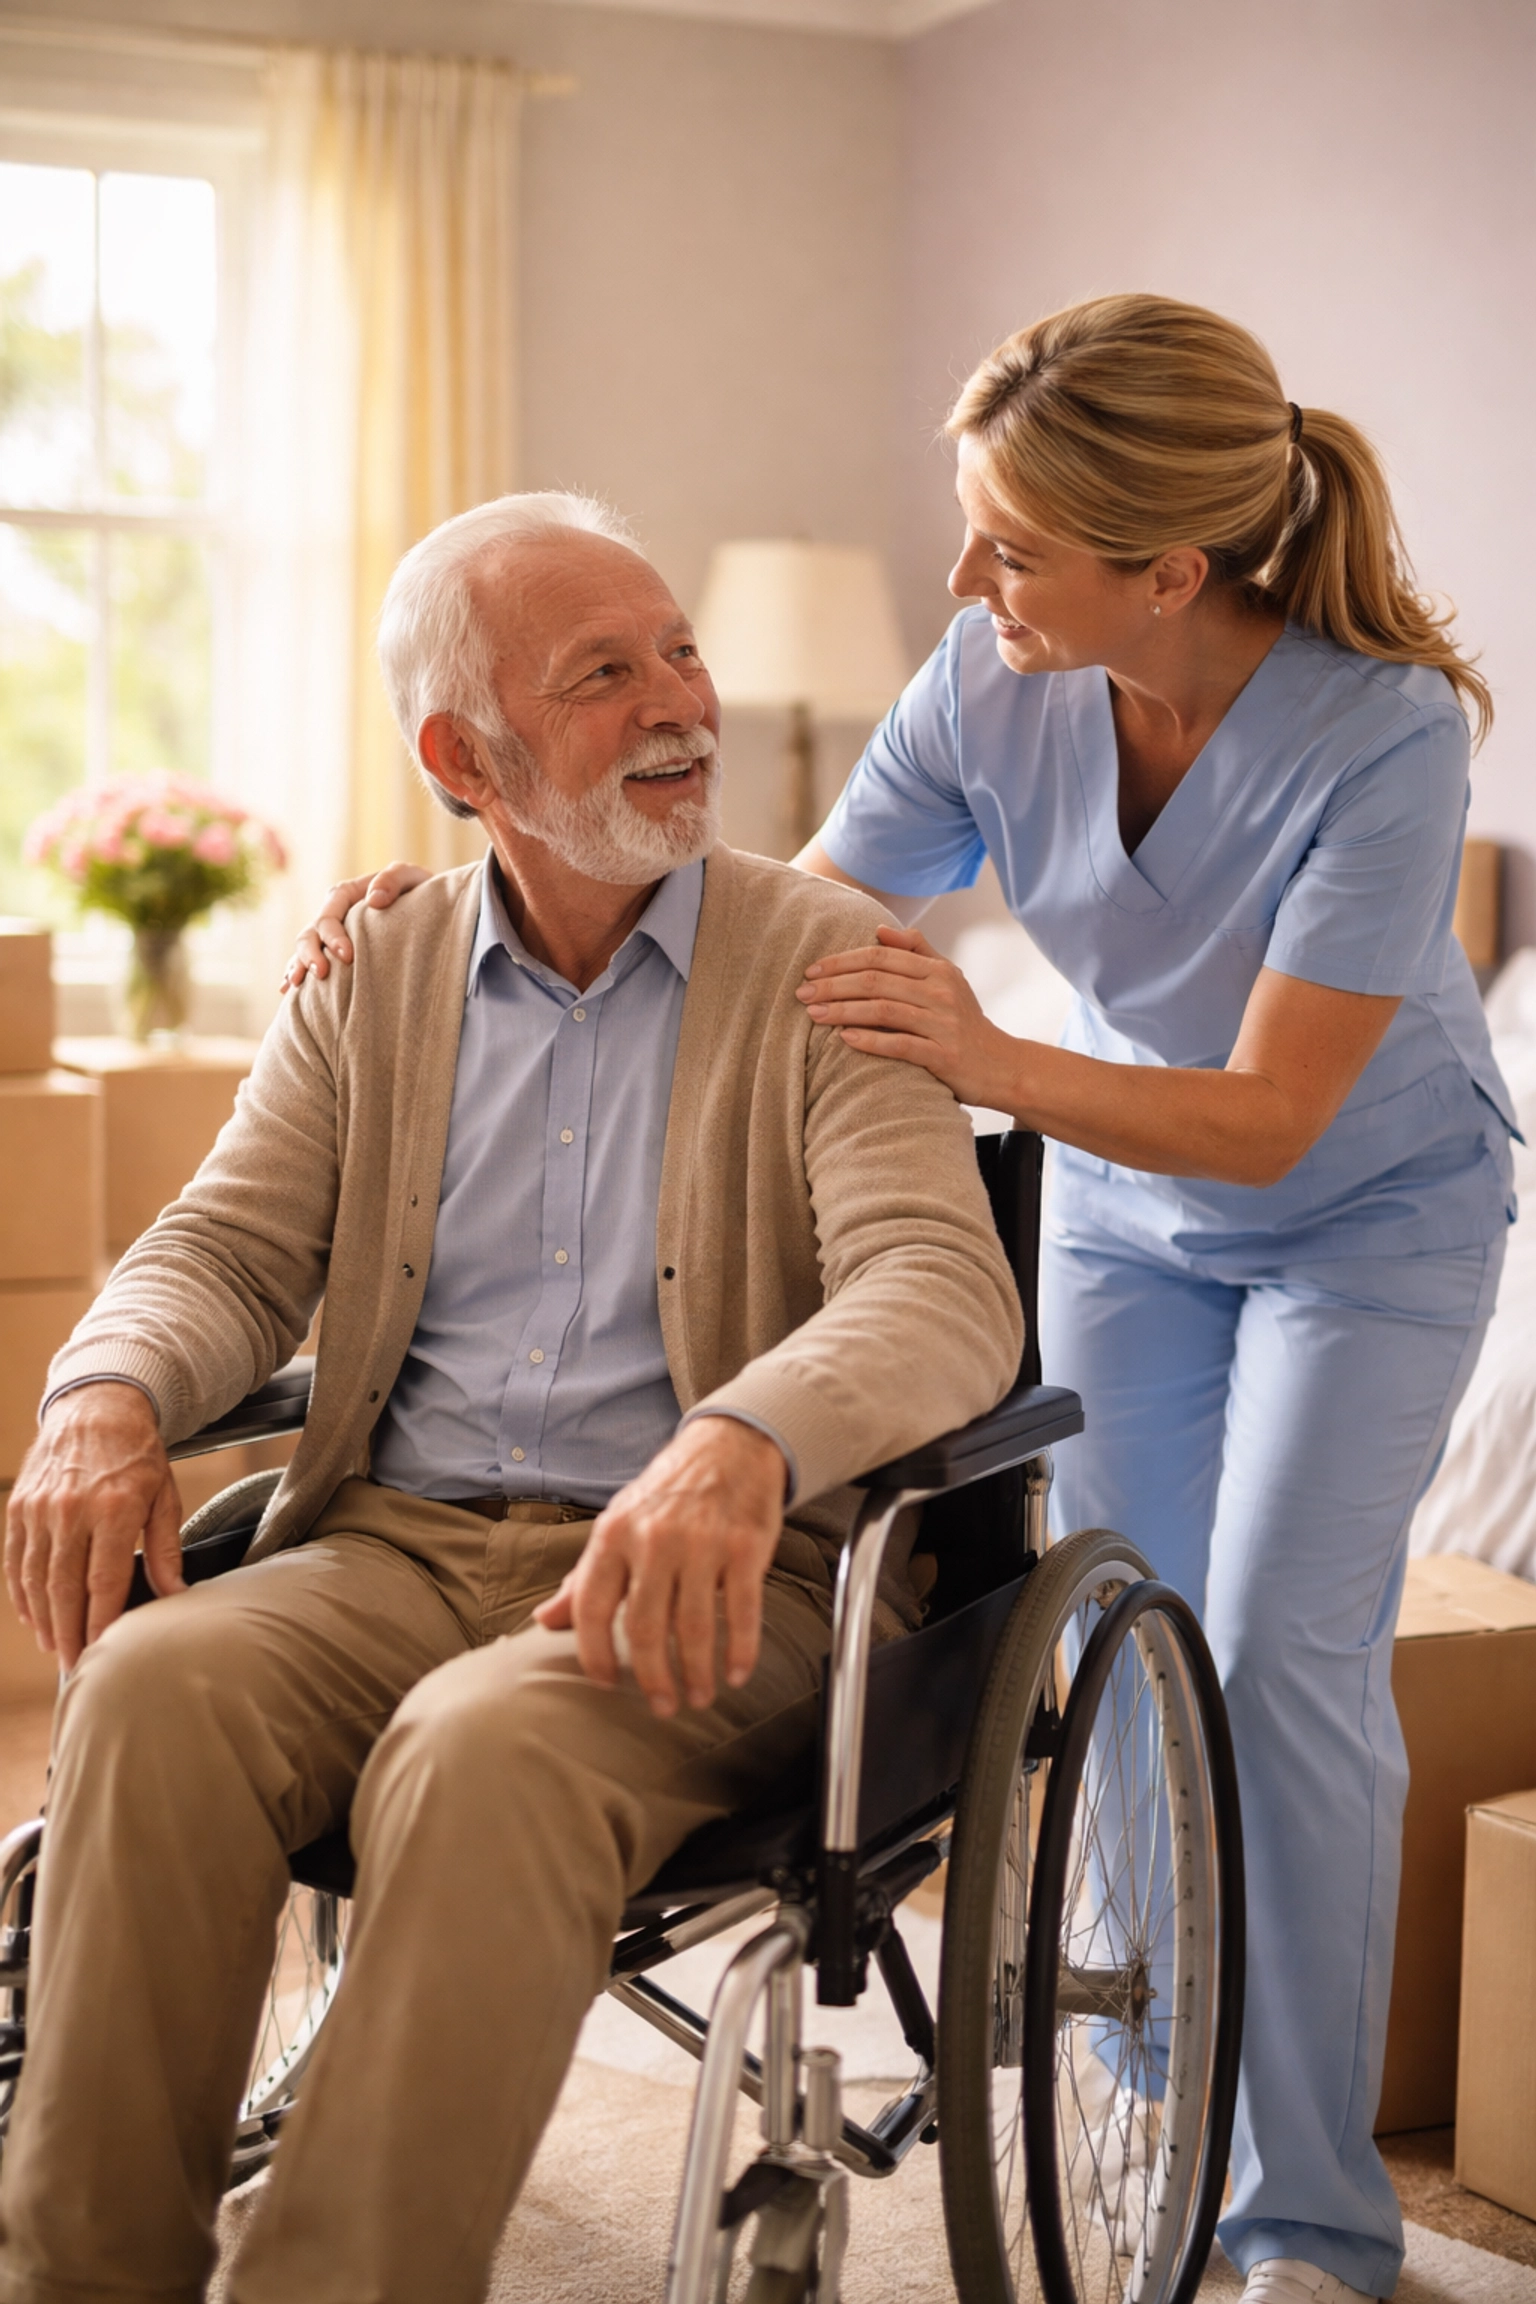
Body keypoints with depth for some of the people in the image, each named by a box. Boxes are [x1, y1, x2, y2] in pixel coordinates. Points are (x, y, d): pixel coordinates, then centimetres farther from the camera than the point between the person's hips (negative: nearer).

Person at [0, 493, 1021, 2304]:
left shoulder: (827, 966, 2)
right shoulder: (372, 979, 15)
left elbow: (942, 1289, -12)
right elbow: (228, 1249, 10)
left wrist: (744, 1444, -35)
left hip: (699, 1585, -3)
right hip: (396, 1544, 4)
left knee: (483, 1749, -35)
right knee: (151, 1684, -27)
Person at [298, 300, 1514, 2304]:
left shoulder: (1385, 731, -33)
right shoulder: (990, 695, -21)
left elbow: (1270, 1118, -33)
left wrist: (995, 1063, -50)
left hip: (1371, 1213, -4)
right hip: (1127, 1198, 5)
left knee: (1284, 1658, -12)